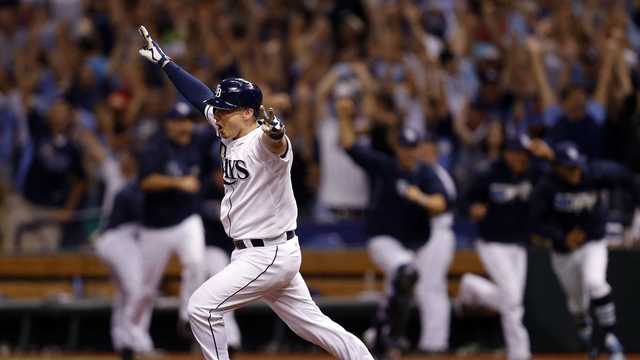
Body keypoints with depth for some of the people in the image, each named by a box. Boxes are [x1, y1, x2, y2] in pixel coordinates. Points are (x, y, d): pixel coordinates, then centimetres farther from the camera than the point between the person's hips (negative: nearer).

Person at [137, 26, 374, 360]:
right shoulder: (230, 132, 5)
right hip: (250, 253, 10)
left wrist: (276, 135, -70)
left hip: (270, 255, -10)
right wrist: (162, 60, 20)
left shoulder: (261, 141, -22)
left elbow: (275, 144, -46)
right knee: (310, 322, 13)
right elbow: (200, 95, 17)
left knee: (202, 307, -11)